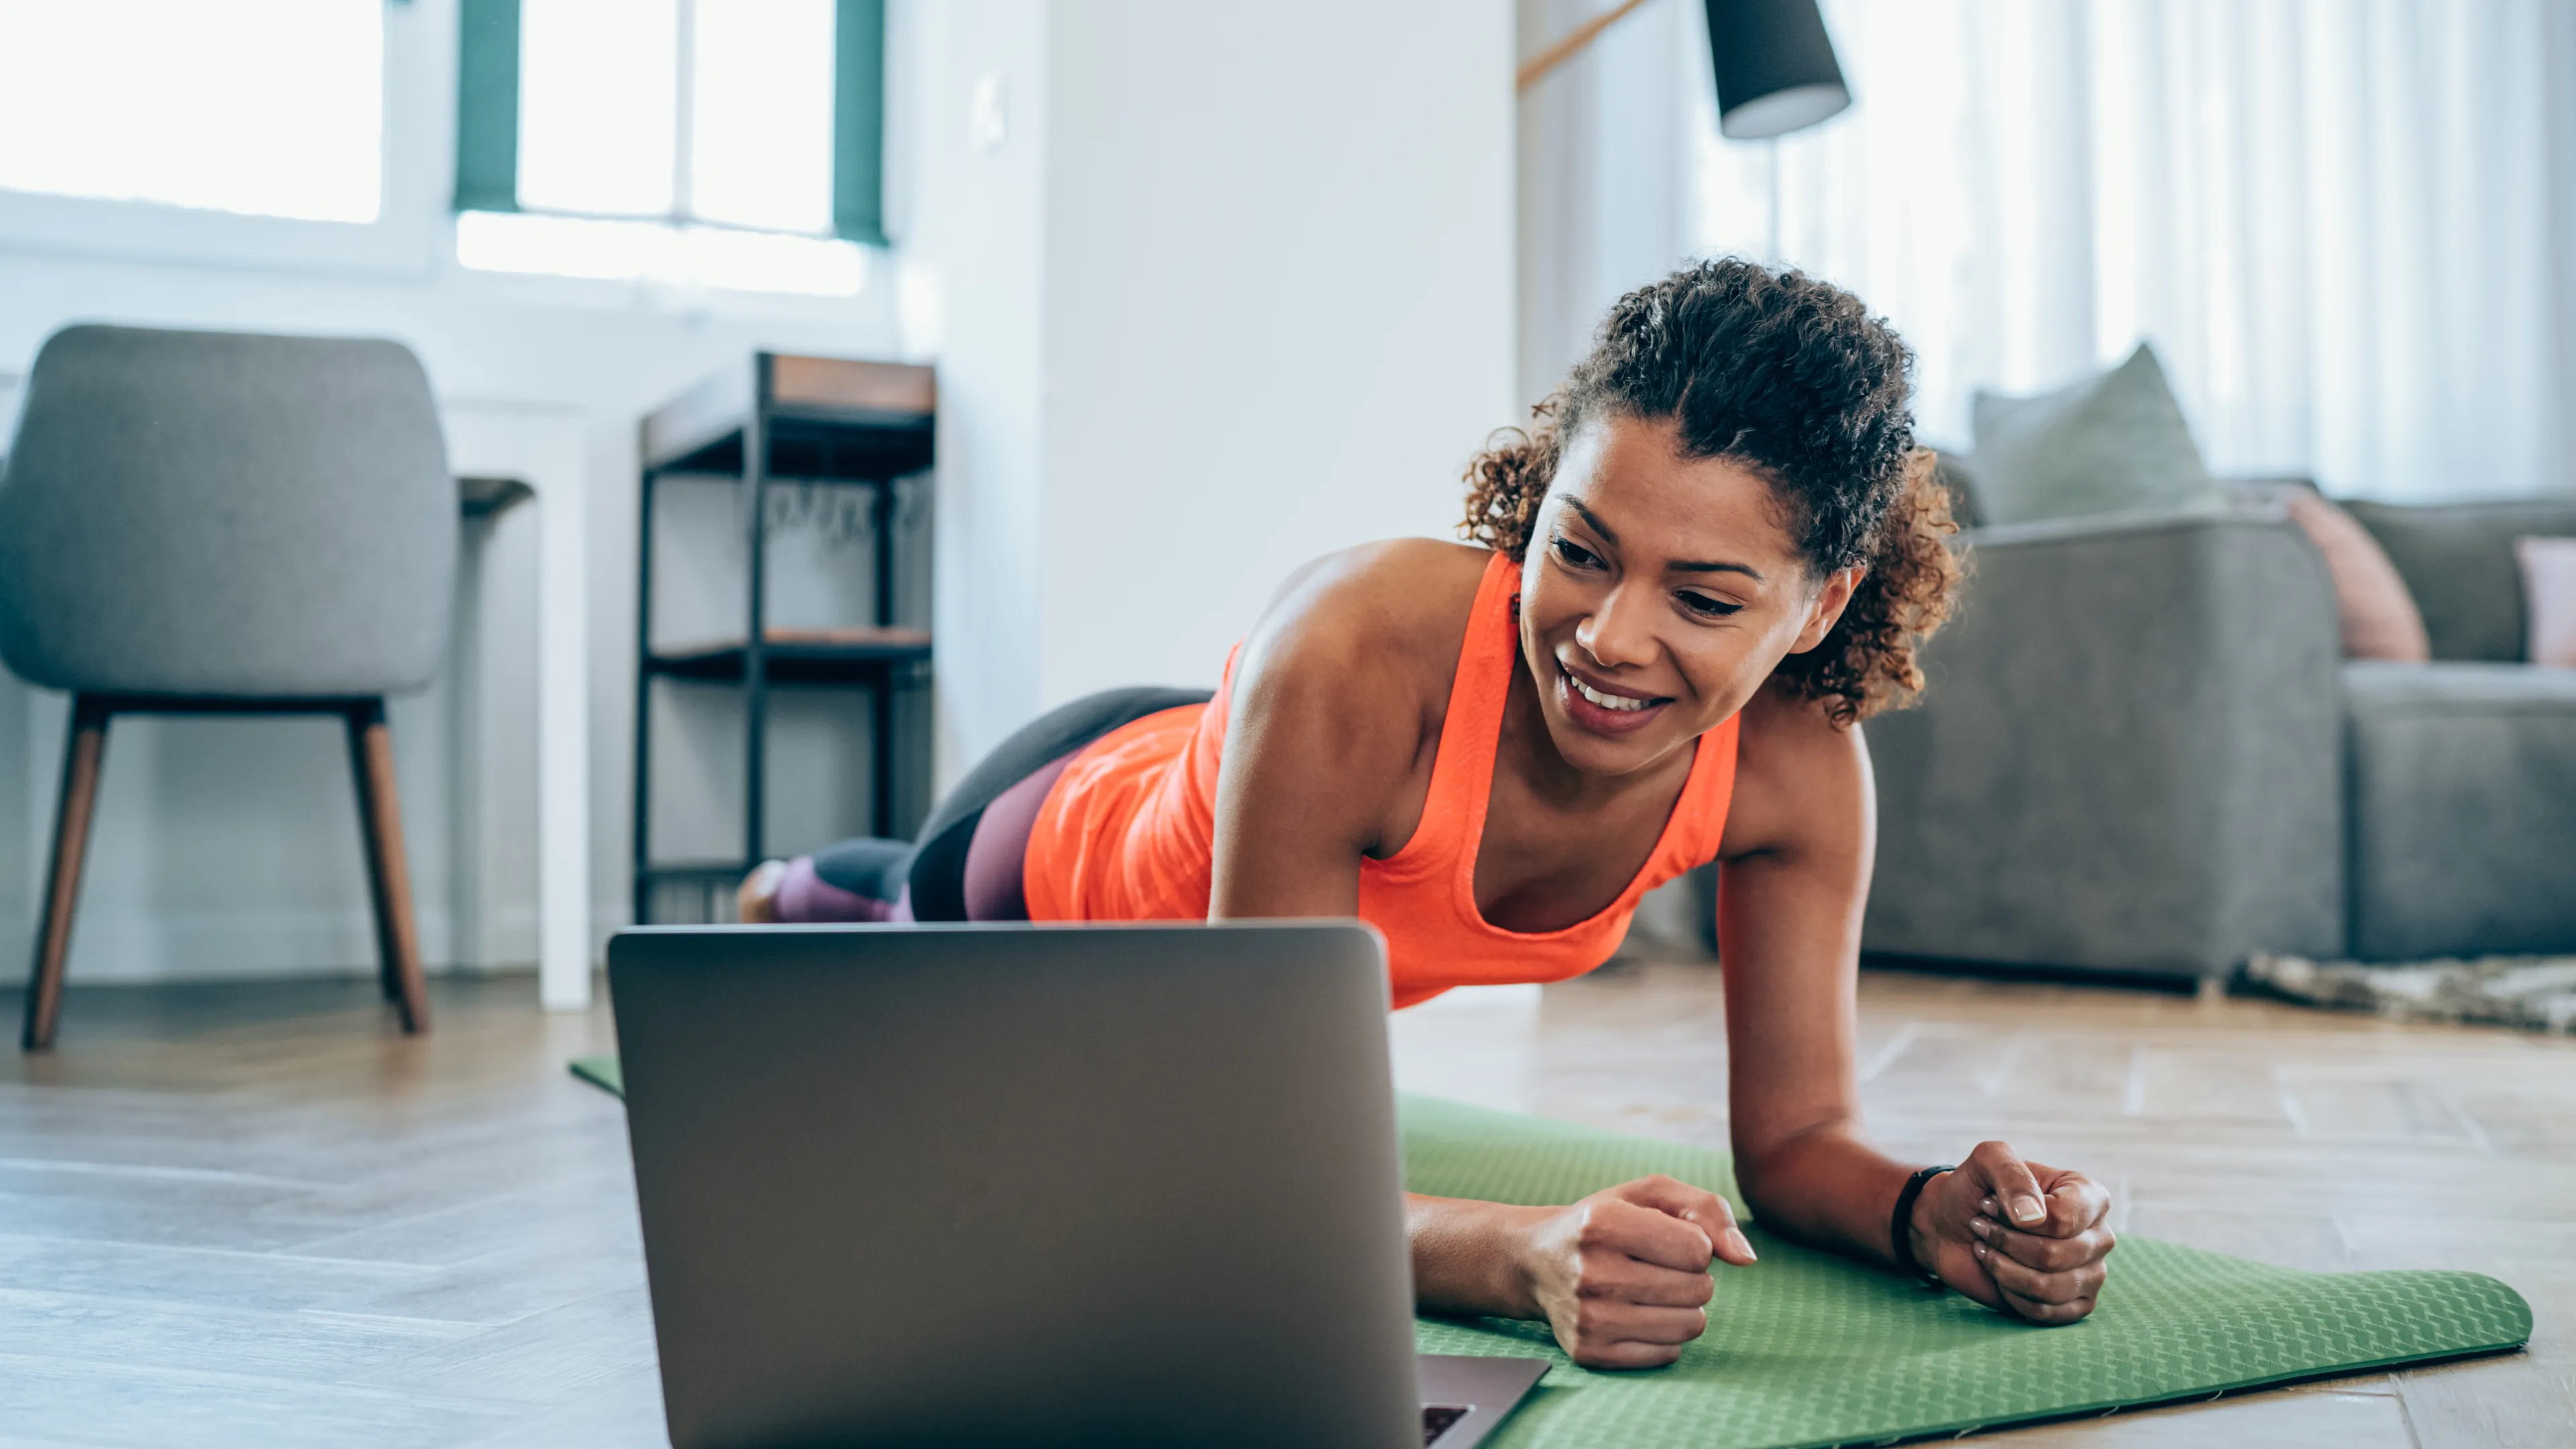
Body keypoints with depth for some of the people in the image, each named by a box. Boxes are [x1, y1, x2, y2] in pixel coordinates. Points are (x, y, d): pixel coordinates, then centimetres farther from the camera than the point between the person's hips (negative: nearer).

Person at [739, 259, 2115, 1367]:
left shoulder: (1801, 767, -35)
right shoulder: (1355, 650, -50)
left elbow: (1796, 1133, -24)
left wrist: (1937, 1216, -47)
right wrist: (1528, 1255, -65)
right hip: (1070, 833, -4)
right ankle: (800, 890, 73)